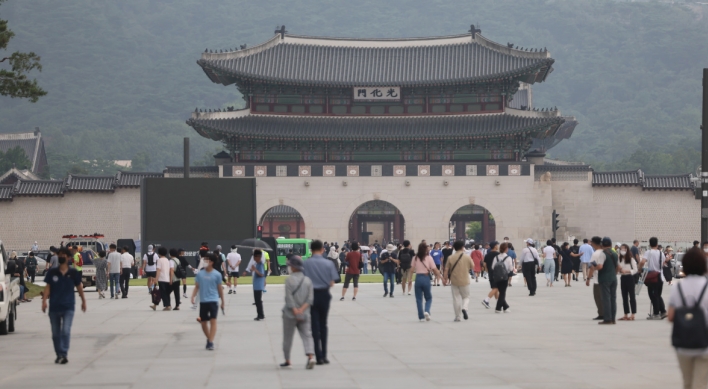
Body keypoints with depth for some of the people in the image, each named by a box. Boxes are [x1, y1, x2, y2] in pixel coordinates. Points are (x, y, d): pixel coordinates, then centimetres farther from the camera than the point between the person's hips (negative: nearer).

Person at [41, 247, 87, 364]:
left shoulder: (73, 273, 0)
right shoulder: (52, 272, 1)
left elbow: (79, 287, 11)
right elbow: (47, 287, -1)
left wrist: (83, 301, 19)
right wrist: (44, 301, -14)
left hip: (68, 307, -2)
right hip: (54, 307, 2)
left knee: (65, 331, -15)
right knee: (56, 333, 10)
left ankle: (64, 355, -16)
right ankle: (59, 355, 23)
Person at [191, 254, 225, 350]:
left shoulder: (217, 274, -1)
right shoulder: (200, 274, 5)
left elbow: (219, 288, 6)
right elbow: (197, 287, 9)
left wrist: (222, 302, 9)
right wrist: (193, 297, -7)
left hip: (213, 301, -4)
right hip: (203, 301, 4)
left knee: (213, 321, -13)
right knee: (203, 322, 9)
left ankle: (210, 342, -16)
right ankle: (209, 339, 29)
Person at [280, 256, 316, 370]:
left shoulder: (289, 280, -10)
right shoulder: (308, 280, 4)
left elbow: (289, 298, -15)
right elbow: (310, 298, -3)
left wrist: (295, 311, -12)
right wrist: (302, 309, -9)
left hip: (290, 313, -3)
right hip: (304, 314, 3)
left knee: (287, 337, 11)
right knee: (307, 336, -1)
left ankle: (287, 360, 20)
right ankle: (311, 356, -22)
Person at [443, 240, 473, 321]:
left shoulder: (450, 258, -6)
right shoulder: (467, 257, -7)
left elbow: (446, 270, -4)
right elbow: (473, 266, 6)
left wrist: (445, 278, 9)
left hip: (454, 281, 1)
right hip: (465, 281, -1)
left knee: (456, 298, 9)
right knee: (466, 297, 14)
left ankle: (457, 317, 10)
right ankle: (464, 308, -15)